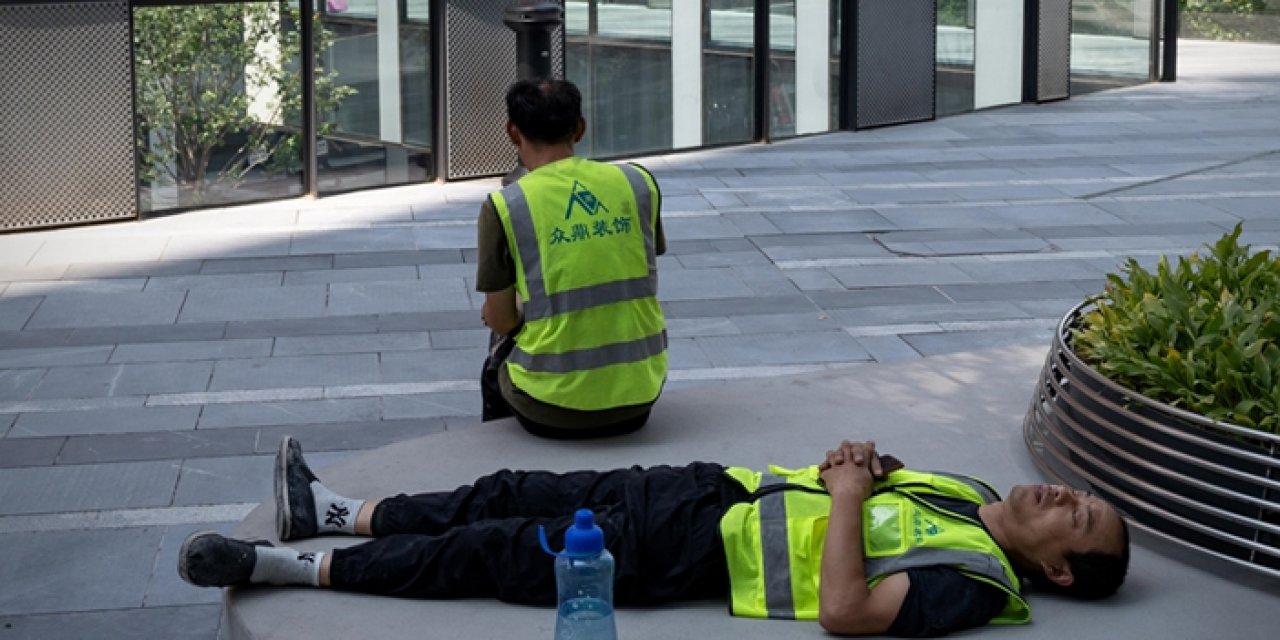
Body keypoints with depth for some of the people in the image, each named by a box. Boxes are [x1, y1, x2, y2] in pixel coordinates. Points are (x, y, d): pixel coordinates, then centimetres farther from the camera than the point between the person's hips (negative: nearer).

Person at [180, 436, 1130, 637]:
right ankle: (334, 515, 25)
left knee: (498, 553, -6)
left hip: (707, 553, -8)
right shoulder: (973, 494, 8)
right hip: (724, 488, 8)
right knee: (511, 496, 10)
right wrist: (859, 463, 1)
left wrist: (846, 497, -21)